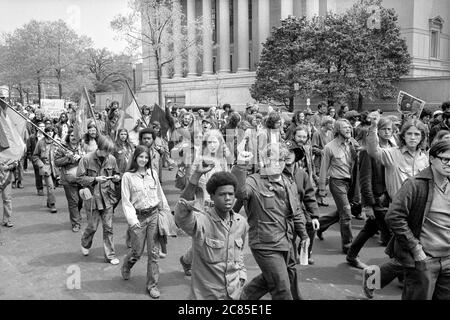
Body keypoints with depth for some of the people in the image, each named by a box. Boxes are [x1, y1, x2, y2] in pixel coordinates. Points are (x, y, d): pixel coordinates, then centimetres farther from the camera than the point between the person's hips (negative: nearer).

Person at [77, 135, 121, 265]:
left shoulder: (111, 159, -1)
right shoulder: (87, 159, -11)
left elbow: (117, 174, 15)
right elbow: (79, 178, -8)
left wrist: (116, 177, -8)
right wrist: (95, 179, -19)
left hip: (107, 197, 3)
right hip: (93, 197, -3)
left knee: (108, 227, 5)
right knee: (93, 226, 7)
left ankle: (110, 255, 15)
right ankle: (85, 244, 40)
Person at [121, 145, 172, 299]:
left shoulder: (153, 173, 4)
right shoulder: (128, 176, -5)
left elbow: (160, 194, 12)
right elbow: (126, 201, -6)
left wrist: (167, 213, 13)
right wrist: (132, 220, -15)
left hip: (154, 215, 3)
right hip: (138, 217, -2)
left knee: (154, 252, 3)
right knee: (137, 251, 5)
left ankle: (152, 285, 15)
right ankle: (126, 268, 40)